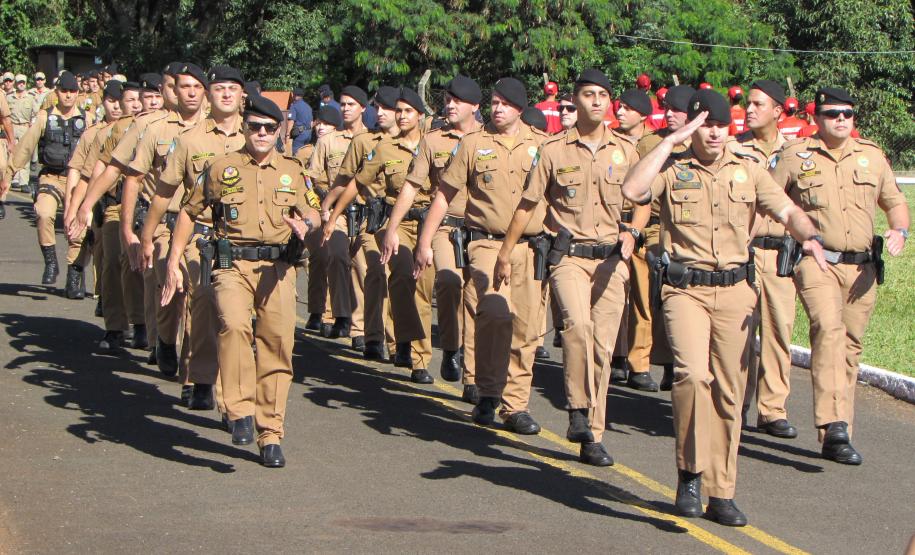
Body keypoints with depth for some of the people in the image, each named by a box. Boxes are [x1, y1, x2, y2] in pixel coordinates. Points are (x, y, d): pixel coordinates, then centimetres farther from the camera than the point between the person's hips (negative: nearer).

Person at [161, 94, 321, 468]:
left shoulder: (292, 172, 14)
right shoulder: (221, 168, 8)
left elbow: (311, 215, 20)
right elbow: (189, 213, 13)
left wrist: (306, 224, -6)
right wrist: (173, 263, 6)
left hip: (278, 268, 2)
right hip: (233, 266, -2)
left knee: (278, 342, -5)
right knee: (234, 324, -29)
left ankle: (270, 434, 6)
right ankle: (242, 411, -17)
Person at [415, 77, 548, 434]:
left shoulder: (542, 145, 9)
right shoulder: (474, 143, 5)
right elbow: (445, 194, 8)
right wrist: (425, 242, 4)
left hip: (531, 247, 3)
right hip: (487, 243, -3)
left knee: (526, 327, 3)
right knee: (496, 311, -25)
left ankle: (515, 405, 15)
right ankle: (488, 394, -10)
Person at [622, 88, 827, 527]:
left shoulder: (747, 173, 11)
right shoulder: (673, 169, 2)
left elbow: (788, 212, 3)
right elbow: (632, 190, -17)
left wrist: (809, 237, -19)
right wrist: (671, 141, -12)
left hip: (735, 291, 3)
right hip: (685, 289, -3)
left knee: (729, 392, 5)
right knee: (693, 373, -24)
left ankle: (721, 493, 14)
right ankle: (690, 473, -10)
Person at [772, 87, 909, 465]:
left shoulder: (872, 156, 12)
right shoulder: (795, 156, 2)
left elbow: (894, 201, 20)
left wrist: (899, 231, 0)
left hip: (862, 266, 4)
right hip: (816, 262, -4)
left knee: (850, 347, 6)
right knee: (828, 328, -26)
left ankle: (836, 436, 16)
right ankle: (834, 424, -35)